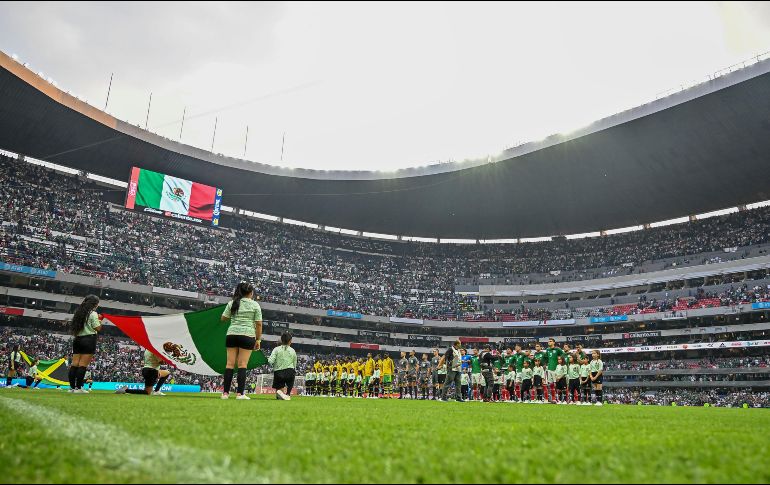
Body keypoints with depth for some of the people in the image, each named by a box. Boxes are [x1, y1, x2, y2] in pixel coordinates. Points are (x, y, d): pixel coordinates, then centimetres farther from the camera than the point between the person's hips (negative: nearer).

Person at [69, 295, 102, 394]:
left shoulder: (79, 312, 16)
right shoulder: (93, 313, -7)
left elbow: (75, 328, 18)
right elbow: (98, 328, -11)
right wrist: (99, 320, 5)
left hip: (77, 340, 8)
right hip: (89, 340, -8)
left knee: (74, 364, 5)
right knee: (83, 365, -8)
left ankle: (72, 387, 7)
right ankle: (78, 387, -8)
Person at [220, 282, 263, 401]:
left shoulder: (232, 303, 7)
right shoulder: (255, 305, 1)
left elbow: (223, 318, 9)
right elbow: (258, 324, -1)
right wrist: (258, 339, 4)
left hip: (232, 334, 3)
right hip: (247, 335, -3)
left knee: (230, 363, 5)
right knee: (242, 364, -2)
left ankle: (225, 392, 4)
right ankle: (240, 393, -3)